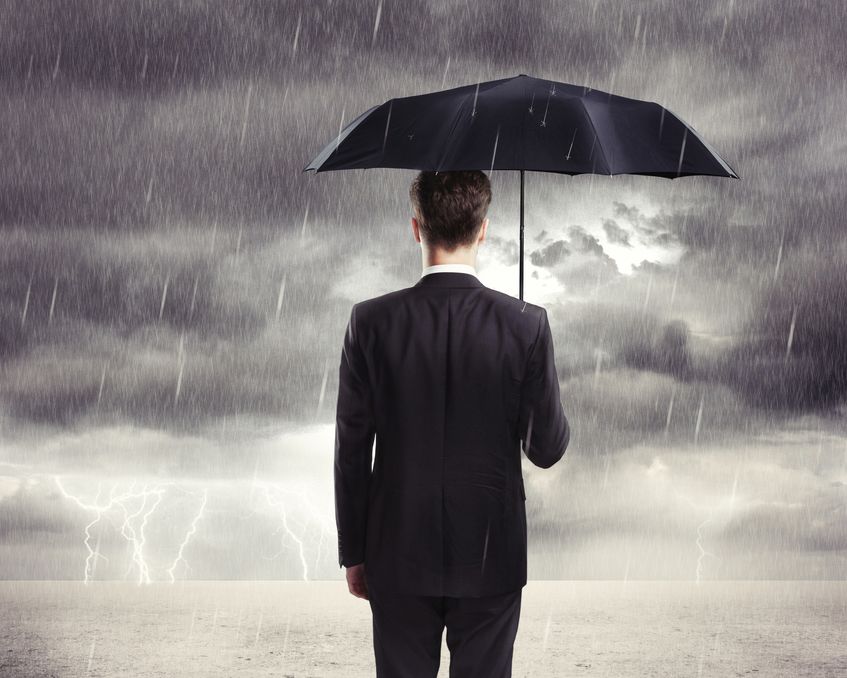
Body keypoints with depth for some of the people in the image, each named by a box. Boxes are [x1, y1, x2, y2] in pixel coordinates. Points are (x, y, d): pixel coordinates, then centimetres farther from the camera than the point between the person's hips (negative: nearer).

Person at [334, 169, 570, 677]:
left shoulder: (372, 322, -9)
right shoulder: (526, 325, -10)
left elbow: (351, 451, -4)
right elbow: (547, 449, -4)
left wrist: (354, 552, 6)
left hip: (400, 558, 1)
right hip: (491, 558, 0)